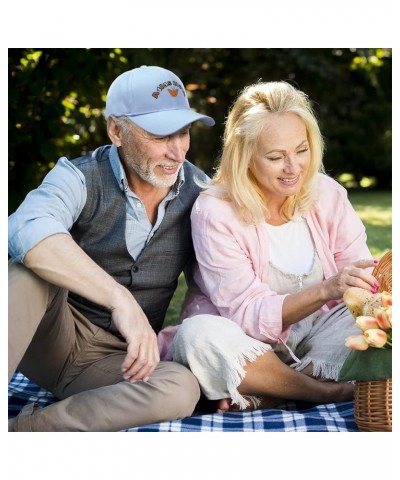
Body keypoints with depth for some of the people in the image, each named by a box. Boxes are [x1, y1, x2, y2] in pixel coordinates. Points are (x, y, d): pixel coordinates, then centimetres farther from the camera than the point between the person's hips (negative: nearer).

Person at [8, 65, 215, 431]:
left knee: (182, 389, -30)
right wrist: (119, 298, -49)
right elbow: (28, 231, -37)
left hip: (117, 359, 3)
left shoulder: (199, 193, -2)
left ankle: (20, 430, -23)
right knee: (35, 268, -32)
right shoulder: (80, 177, -14)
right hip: (52, 339, -3)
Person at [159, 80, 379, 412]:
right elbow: (249, 315, -22)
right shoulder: (215, 212, -16)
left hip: (312, 335, 4)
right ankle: (331, 392, -19)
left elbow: (360, 282, -5)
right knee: (201, 334, -35)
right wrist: (326, 290, -38)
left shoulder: (327, 195, -4)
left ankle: (262, 397, -23)